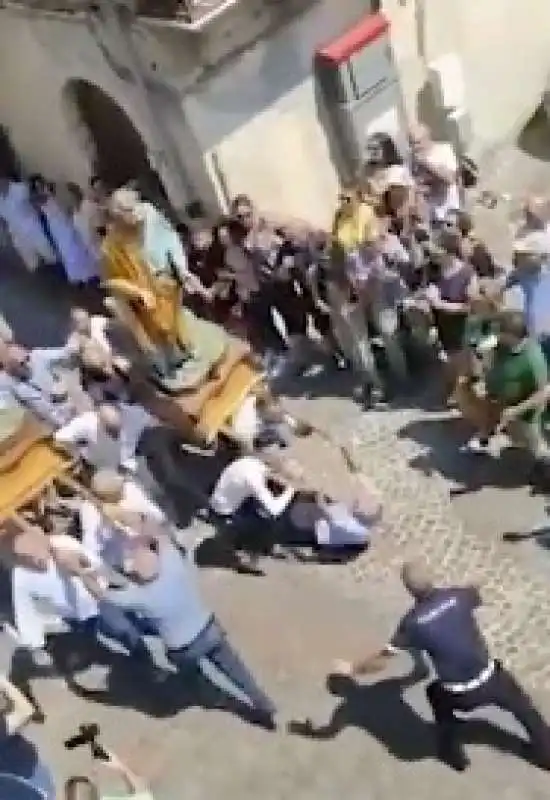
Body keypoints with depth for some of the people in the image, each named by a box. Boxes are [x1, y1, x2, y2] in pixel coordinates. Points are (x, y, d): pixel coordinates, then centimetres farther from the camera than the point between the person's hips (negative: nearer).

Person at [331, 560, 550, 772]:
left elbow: (381, 661, -9)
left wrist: (352, 668, 8)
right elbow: (477, 594, 20)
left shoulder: (412, 622, -13)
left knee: (437, 694, 33)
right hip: (489, 678, 1)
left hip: (459, 694, -1)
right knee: (523, 707, 30)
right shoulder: (457, 596, -8)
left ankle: (455, 756, 42)